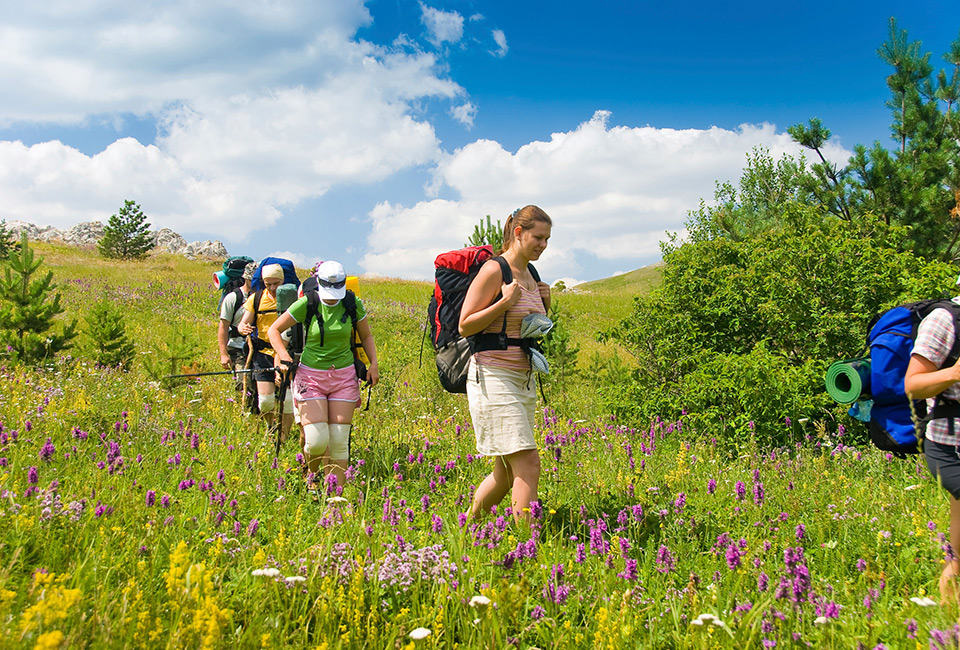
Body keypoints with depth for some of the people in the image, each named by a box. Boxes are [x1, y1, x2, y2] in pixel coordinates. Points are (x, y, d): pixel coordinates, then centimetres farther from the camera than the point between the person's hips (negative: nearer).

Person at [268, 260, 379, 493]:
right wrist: (283, 355, -15)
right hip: (311, 375, -2)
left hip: (344, 376, 2)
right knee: (316, 439, -11)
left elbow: (366, 336, 14)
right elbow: (274, 330, 1)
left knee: (339, 440, -3)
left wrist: (374, 363, 0)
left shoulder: (353, 305, -2)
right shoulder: (306, 304, -8)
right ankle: (312, 474, 22)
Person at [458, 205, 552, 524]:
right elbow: (465, 326, -11)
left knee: (508, 473, 10)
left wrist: (545, 306, 6)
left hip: (524, 379, 8)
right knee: (528, 462, -15)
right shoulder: (494, 270, -9)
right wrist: (505, 302, -19)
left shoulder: (530, 275, 15)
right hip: (494, 377, -8)